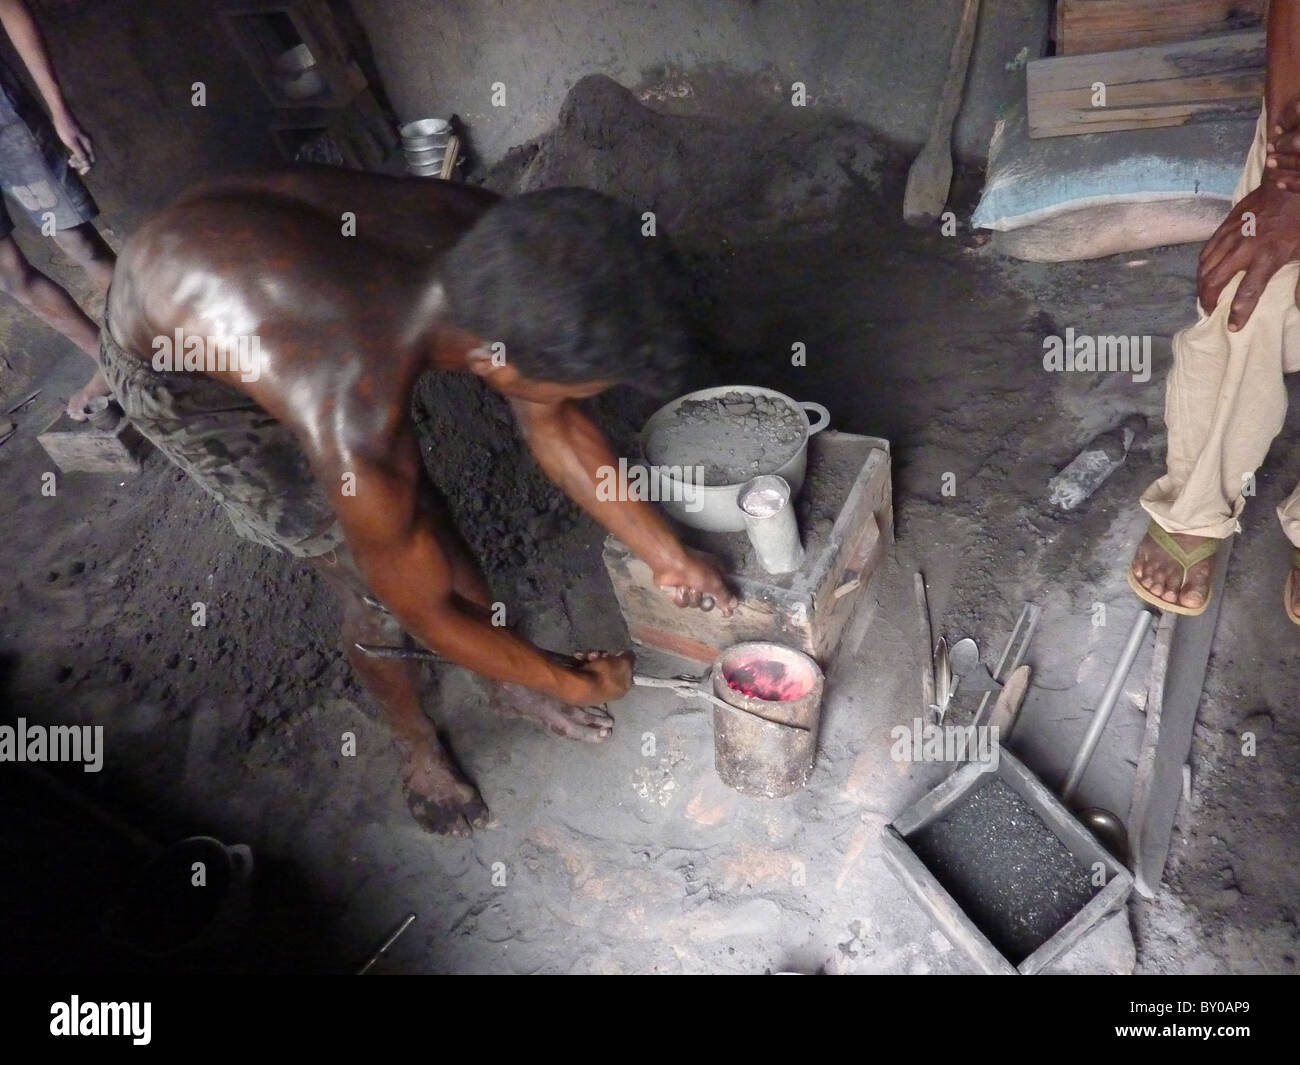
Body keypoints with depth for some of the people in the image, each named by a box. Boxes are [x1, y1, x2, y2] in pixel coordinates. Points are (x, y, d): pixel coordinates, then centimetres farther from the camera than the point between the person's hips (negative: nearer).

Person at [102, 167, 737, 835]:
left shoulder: (502, 257, -27)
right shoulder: (353, 420, -45)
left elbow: (556, 428, -10)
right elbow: (427, 611, -26)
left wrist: (666, 555, -6)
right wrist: (575, 683, -12)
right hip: (172, 374, -5)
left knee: (423, 518, 8)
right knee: (378, 590, -3)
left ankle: (509, 686, 34)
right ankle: (419, 749, 28)